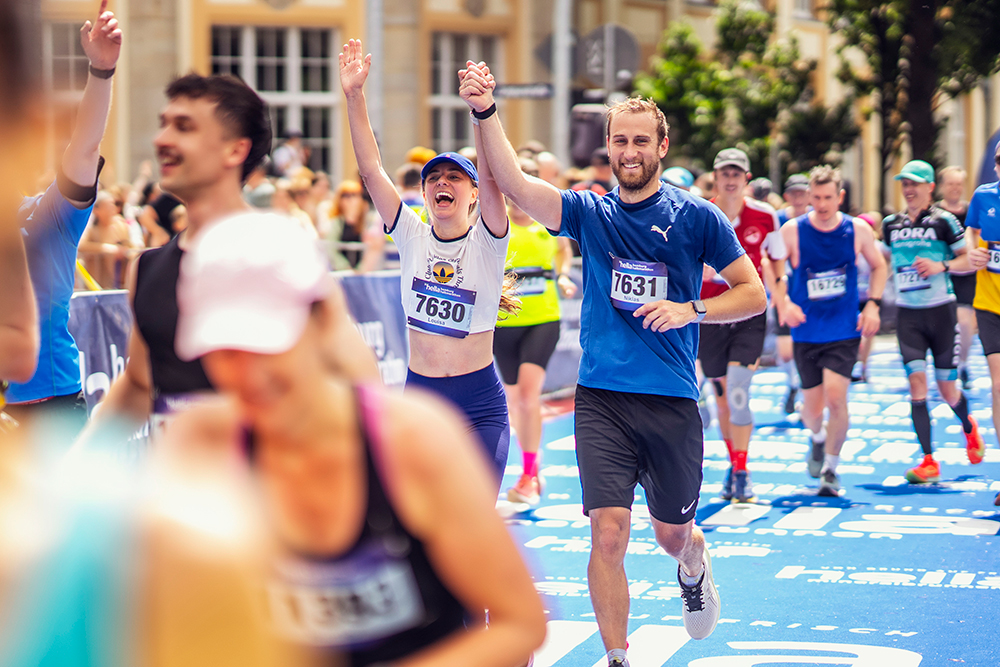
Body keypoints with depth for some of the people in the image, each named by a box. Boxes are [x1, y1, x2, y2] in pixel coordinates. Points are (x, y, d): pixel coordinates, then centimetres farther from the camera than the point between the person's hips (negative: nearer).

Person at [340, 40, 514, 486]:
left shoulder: (487, 242, -5)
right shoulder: (412, 237, 2)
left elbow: (490, 174, -22)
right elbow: (370, 170, -6)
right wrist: (354, 97, -16)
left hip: (480, 406, -2)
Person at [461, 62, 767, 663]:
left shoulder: (697, 217, 1)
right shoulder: (589, 213, 4)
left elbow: (754, 294, 4)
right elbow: (514, 184, -11)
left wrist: (690, 310, -12)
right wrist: (486, 114, -26)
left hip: (673, 400, 0)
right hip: (601, 398, 1)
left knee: (673, 534, 12)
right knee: (608, 533, -9)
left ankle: (695, 568, 49)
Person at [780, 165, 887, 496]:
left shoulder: (858, 230, -2)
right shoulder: (792, 231, -6)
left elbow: (878, 266, 13)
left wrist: (873, 304, 0)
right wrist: (784, 303, -15)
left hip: (844, 330, -1)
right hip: (806, 330, 1)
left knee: (835, 396, -15)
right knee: (812, 407, 6)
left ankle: (831, 467, 2)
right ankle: (818, 439, 42)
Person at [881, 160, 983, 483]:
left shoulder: (943, 221, -5)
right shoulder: (891, 224, 7)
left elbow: (969, 259, -3)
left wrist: (941, 266, -20)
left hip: (941, 311, -2)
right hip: (908, 315, 3)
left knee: (946, 388, 4)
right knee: (916, 381, -11)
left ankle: (969, 427, 39)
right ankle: (928, 461, -8)